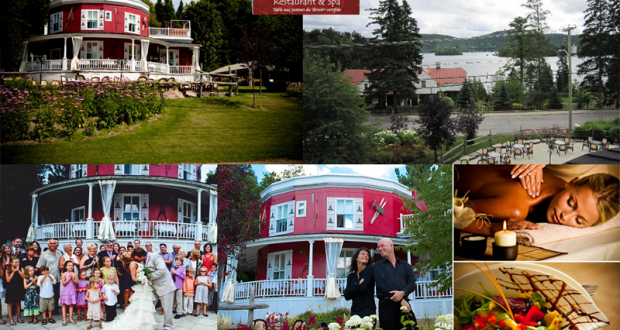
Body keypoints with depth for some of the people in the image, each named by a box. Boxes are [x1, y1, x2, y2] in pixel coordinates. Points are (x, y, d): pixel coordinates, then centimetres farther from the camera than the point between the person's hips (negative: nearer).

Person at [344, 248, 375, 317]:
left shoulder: (369, 269, 0)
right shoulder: (351, 276, 13)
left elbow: (362, 287, -12)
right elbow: (346, 296, 3)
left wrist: (353, 289, 5)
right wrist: (358, 285, -7)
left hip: (368, 310, -4)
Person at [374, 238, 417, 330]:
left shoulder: (405, 266, 19)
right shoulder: (378, 265, 11)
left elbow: (412, 284, 7)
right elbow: (382, 284, -4)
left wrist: (402, 293, -16)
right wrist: (401, 300, -11)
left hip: (404, 304, 2)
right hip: (386, 304, -2)